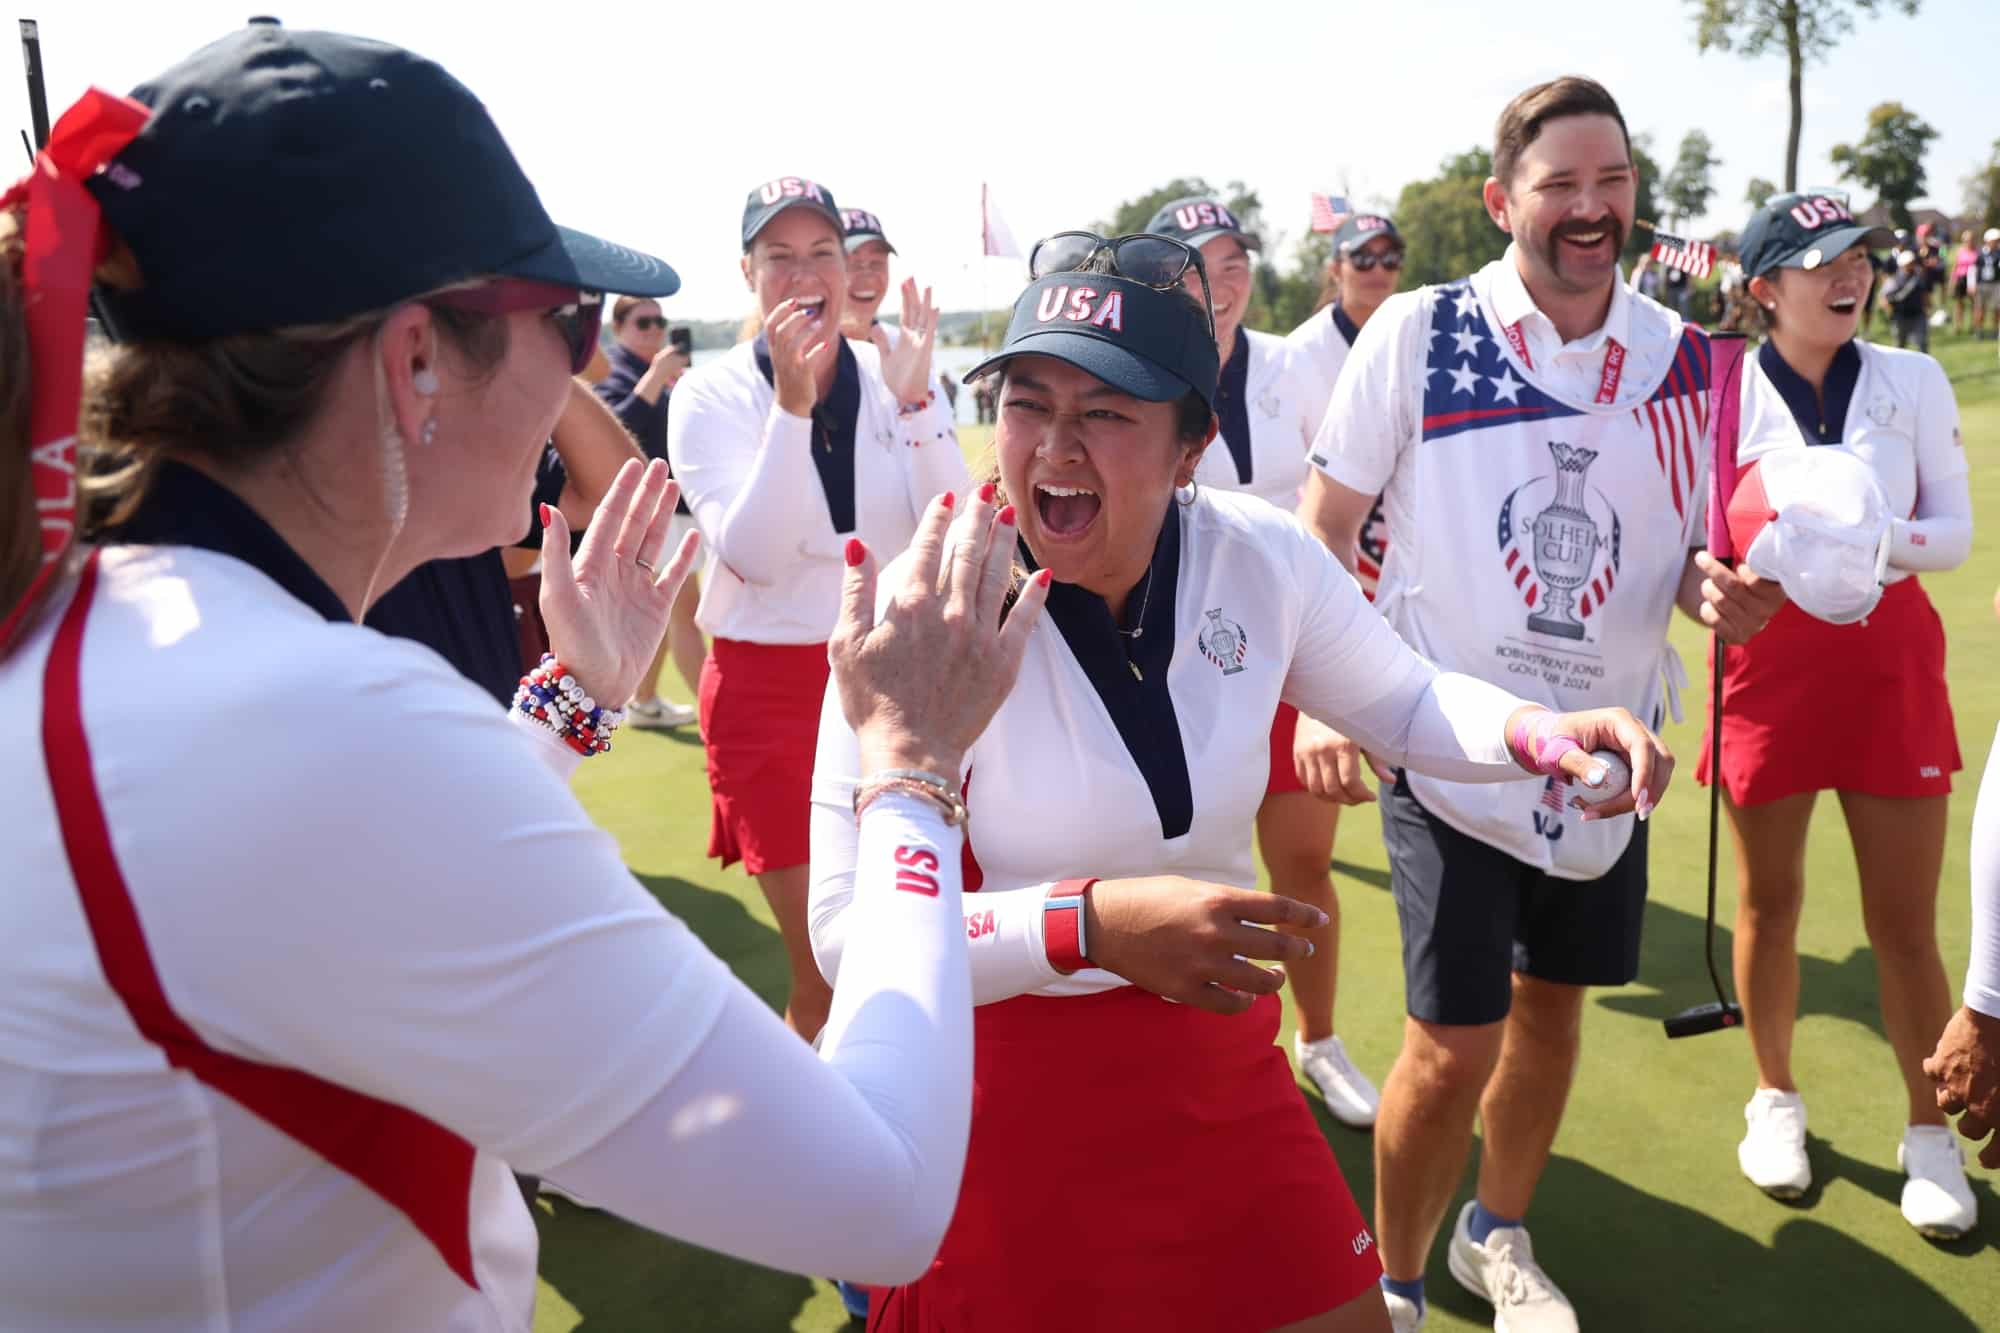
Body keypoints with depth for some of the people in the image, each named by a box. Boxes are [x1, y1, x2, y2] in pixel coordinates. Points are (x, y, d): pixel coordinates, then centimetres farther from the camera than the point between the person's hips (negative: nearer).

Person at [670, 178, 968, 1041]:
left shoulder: (895, 377, 2)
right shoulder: (711, 393, -5)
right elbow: (756, 555, -17)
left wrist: (914, 398, -19)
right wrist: (791, 402, -24)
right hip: (772, 689, -2)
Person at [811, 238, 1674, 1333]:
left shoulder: (1265, 560, -10)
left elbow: (1404, 703, 8)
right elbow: (851, 931, -25)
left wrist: (1534, 729, -12)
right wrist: (1091, 924, -37)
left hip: (1223, 1075, 4)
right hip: (1003, 1093, -3)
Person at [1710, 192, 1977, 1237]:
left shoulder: (1914, 381, 0)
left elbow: (1954, 532, 1)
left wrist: (1877, 537, -19)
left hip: (1891, 662, 1)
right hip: (1770, 663, -1)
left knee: (1905, 921, 4)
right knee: (1767, 901, 10)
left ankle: (1929, 1133, 23)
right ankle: (1775, 1096, 31)